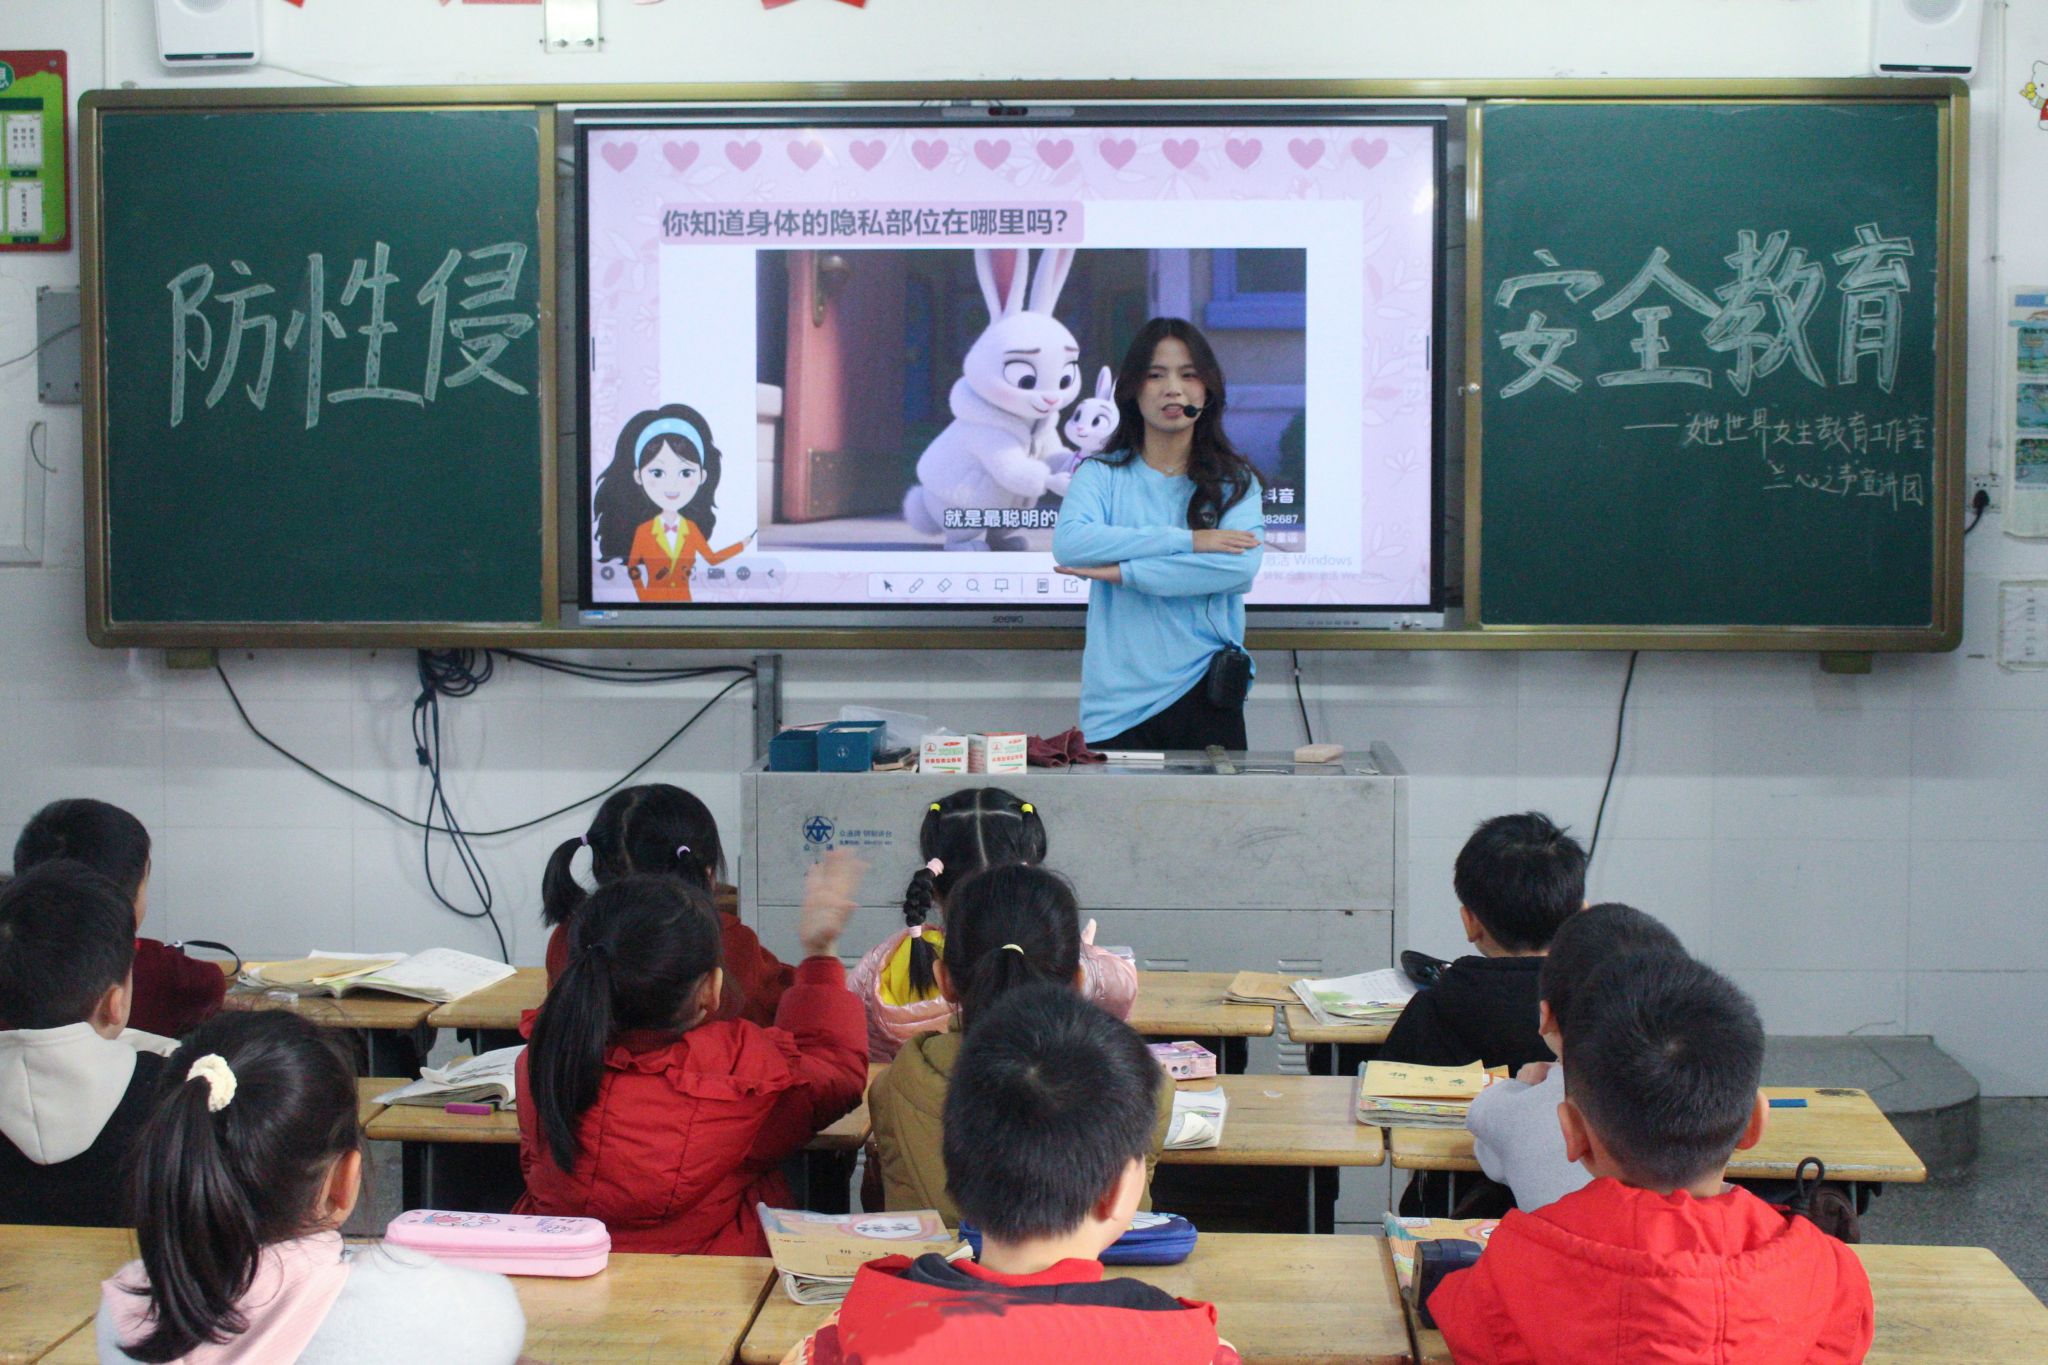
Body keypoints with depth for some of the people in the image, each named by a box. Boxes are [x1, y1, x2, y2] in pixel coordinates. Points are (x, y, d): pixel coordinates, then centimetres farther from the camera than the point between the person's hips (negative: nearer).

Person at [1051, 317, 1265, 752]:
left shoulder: (1234, 482, 7)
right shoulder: (1101, 474, 7)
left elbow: (1241, 568, -12)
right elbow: (1067, 543, -13)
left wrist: (1123, 572, -14)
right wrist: (1186, 540, -15)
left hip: (1205, 695, 1)